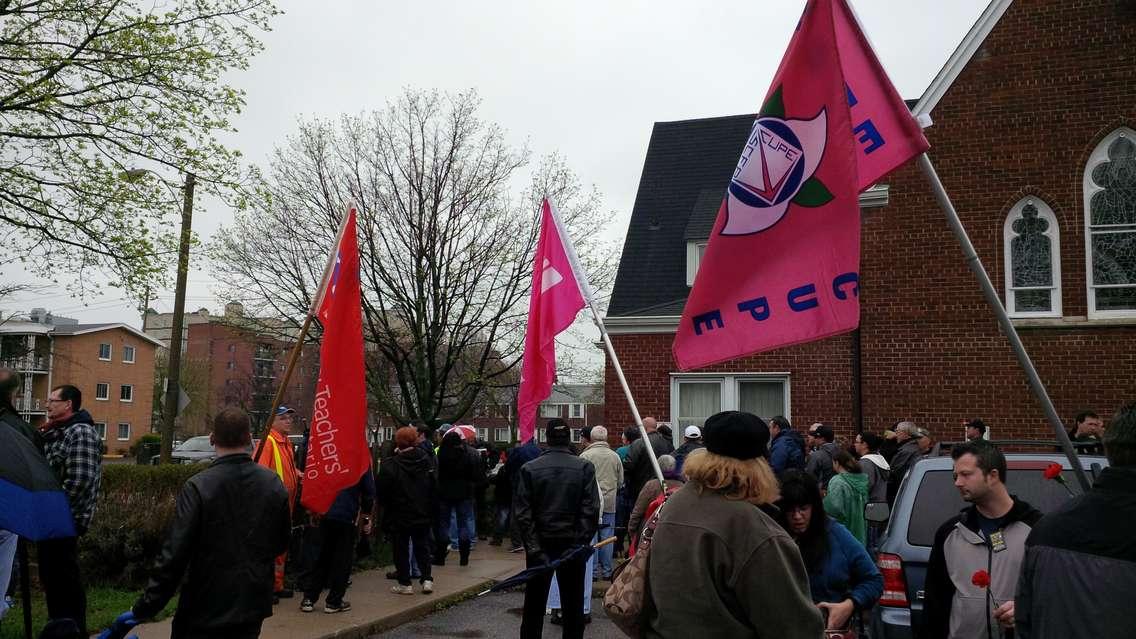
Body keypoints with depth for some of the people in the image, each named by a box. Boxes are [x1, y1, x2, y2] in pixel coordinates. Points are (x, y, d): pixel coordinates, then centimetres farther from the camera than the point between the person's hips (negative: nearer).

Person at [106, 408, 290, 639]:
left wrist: (143, 609, -12)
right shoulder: (274, 483, -4)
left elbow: (174, 555, -19)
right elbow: (281, 542, 7)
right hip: (253, 606, 4)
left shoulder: (197, 487, -17)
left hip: (206, 610, -4)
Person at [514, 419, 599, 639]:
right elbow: (591, 511, -10)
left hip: (540, 545, 1)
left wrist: (533, 547, -5)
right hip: (572, 544, 0)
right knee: (573, 604, 10)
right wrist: (581, 543, -5)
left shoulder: (530, 468, -4)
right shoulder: (584, 468, -7)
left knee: (534, 604, 11)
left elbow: (522, 513, -7)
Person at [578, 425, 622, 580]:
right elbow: (621, 481, 8)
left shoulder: (585, 456, -8)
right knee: (607, 536, 8)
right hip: (609, 503, 3)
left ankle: (592, 569, 6)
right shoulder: (615, 457, 3)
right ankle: (606, 570, 12)